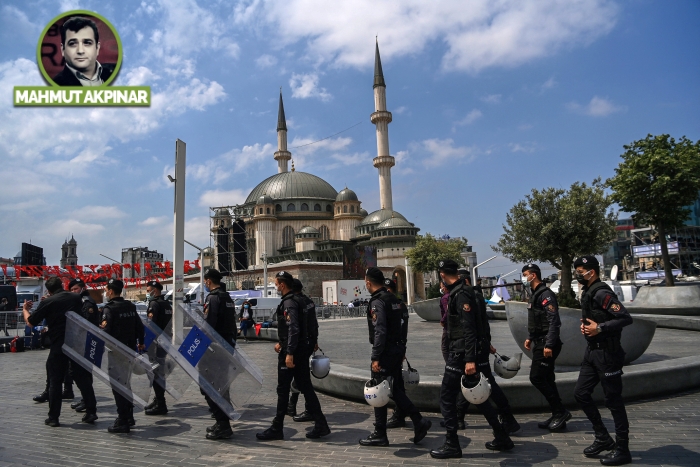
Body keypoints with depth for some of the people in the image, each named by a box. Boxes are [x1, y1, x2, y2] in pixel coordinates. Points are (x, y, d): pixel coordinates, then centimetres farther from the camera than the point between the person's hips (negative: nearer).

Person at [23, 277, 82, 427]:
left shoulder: (48, 303, -5)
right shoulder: (76, 298, 6)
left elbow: (30, 322, -1)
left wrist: (25, 309, 17)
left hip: (58, 347, -3)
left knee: (55, 381, 8)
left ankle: (53, 417, 11)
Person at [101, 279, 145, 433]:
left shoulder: (109, 308, -13)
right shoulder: (130, 306, 8)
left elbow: (106, 330, -21)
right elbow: (140, 326, 12)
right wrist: (140, 342, 24)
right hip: (131, 349, 7)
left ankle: (122, 421, 2)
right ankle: (129, 416, 26)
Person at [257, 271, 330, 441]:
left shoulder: (289, 303, -16)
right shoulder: (299, 300, 14)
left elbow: (293, 329, -25)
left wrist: (289, 353, -25)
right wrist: (282, 343, 24)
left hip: (291, 352, -9)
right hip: (303, 349, 10)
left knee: (283, 390, 2)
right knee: (305, 387, 12)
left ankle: (276, 429, 12)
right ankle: (320, 424, 14)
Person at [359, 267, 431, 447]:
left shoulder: (377, 303, -16)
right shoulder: (395, 299, 11)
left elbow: (379, 332, -22)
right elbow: (403, 326, 16)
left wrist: (376, 358, -19)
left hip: (385, 353, -9)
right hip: (398, 350, 9)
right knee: (396, 390, 17)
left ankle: (379, 435, 12)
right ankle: (419, 421, 13)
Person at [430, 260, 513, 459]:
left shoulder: (460, 294, -17)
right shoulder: (461, 291, 12)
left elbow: (469, 329, -24)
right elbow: (480, 319, 19)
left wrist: (470, 359, -27)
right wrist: (486, 342, 27)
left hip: (462, 353, -10)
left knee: (447, 395, 1)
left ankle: (452, 445, 10)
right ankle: (502, 438, 27)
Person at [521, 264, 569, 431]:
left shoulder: (546, 294, -16)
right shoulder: (535, 294, 14)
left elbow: (554, 321, -23)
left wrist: (549, 345, -26)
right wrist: (530, 337, 21)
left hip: (546, 344, -10)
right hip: (539, 343, 10)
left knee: (536, 378, -9)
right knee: (546, 379, 12)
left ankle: (560, 411, 2)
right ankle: (558, 416, 20)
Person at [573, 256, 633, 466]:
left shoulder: (601, 293, -18)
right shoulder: (587, 292, 11)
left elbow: (625, 318, -25)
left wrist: (599, 328, -22)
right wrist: (584, 324, 4)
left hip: (607, 353, -10)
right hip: (592, 351, 10)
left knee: (613, 401, 2)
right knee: (581, 393, 12)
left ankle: (622, 450, 16)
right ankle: (603, 439, 25)